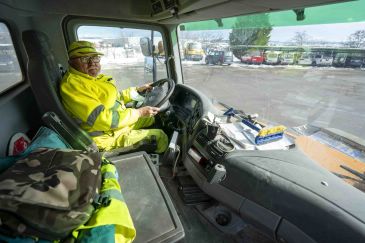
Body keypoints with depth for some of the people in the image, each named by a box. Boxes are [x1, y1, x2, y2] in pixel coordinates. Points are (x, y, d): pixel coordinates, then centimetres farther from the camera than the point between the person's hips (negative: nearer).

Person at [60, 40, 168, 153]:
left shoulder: (94, 77, 7)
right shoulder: (72, 83, -23)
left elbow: (116, 97, 20)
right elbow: (102, 119, -29)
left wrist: (138, 90, 13)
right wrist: (139, 113, -24)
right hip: (109, 136, -10)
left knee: (154, 117, 21)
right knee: (159, 136, -9)